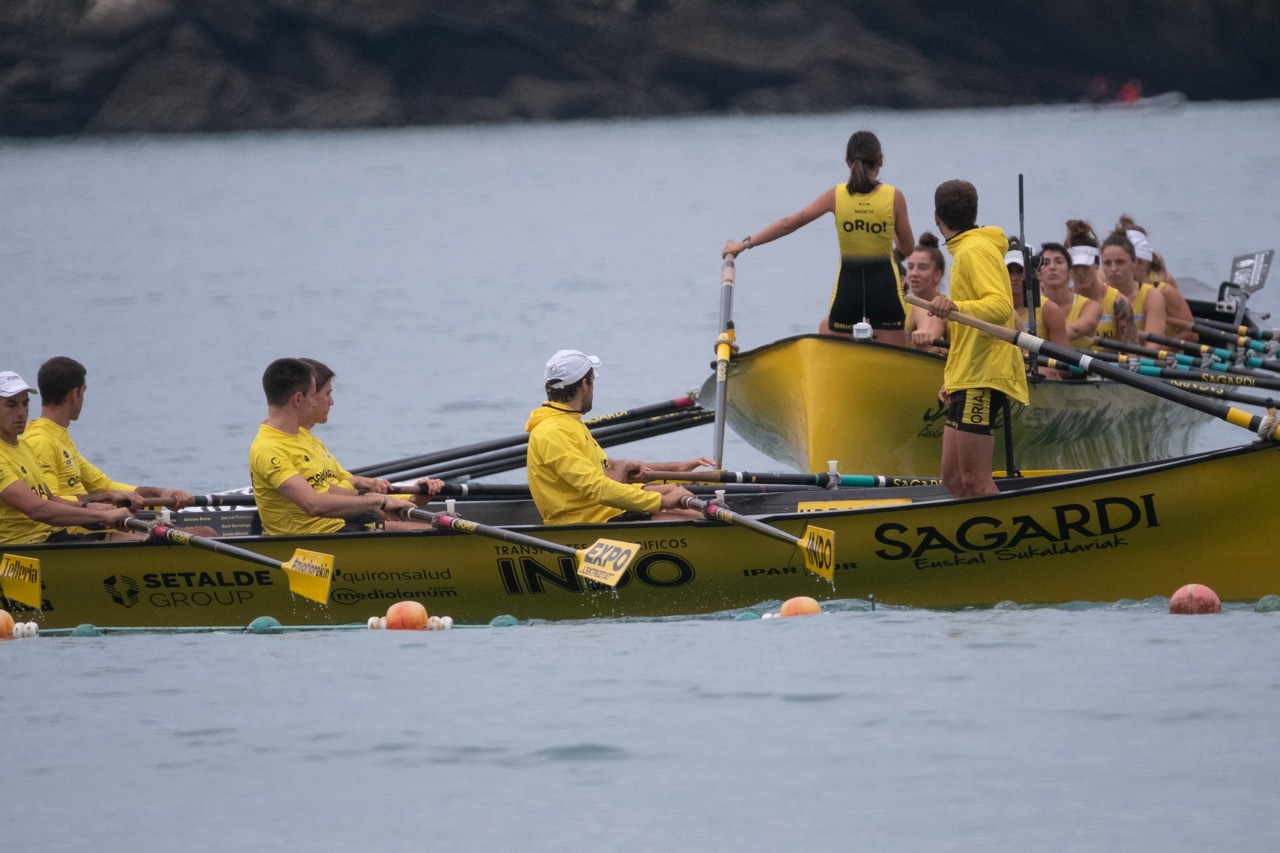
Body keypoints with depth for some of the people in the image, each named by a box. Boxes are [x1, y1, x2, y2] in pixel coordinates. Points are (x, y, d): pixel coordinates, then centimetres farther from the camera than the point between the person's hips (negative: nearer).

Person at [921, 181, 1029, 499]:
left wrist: (956, 306, -40)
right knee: (953, 477, 8)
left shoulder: (976, 250, -9)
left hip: (983, 377, -11)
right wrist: (952, 379, 28)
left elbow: (1001, 306, -24)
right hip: (968, 378, 11)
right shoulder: (965, 250, 24)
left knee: (974, 479, -13)